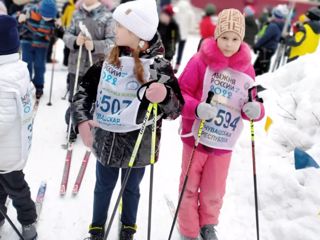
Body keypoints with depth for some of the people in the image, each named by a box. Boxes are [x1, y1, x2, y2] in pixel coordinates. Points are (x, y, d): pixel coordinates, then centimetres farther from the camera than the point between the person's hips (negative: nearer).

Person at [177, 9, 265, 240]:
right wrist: (196, 108, -30)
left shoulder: (246, 69, -1)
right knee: (189, 188, 13)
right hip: (196, 137, -2)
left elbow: (252, 105, 5)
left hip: (224, 143, 3)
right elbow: (180, 94, -12)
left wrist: (255, 110, -18)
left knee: (214, 191, 17)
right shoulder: (200, 61, -13)